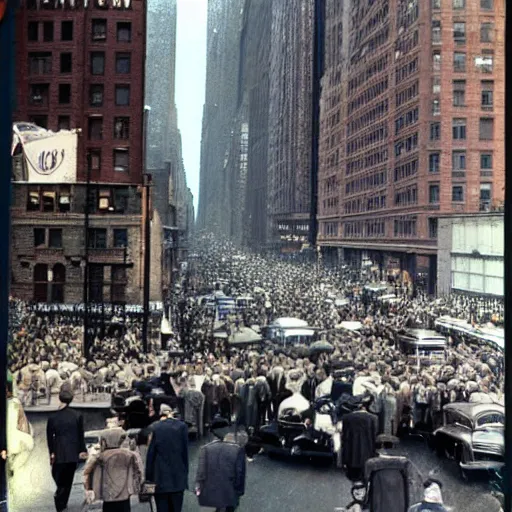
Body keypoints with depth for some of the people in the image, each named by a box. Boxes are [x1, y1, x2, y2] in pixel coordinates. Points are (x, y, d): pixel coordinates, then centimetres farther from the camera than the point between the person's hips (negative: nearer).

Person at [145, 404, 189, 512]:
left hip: (160, 479, -1)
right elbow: (185, 452, 2)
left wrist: (148, 478, 3)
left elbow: (150, 455, -4)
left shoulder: (155, 428, -6)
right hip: (178, 478, 1)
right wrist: (185, 473, 11)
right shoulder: (182, 426, -1)